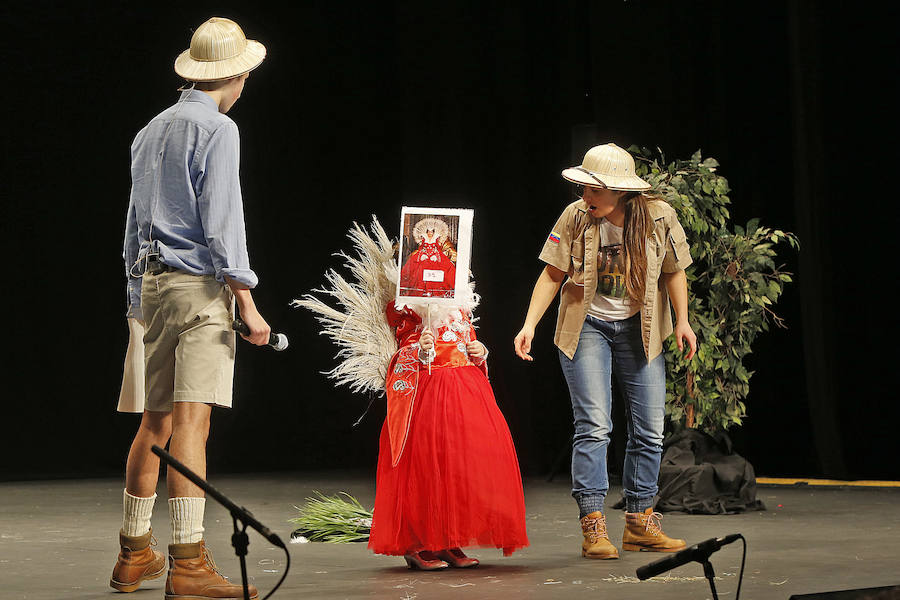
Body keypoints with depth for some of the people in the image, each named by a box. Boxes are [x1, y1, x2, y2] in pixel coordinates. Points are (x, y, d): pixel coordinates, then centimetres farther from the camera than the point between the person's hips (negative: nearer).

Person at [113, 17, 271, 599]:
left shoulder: (151, 132, 18)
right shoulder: (216, 129, -7)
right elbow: (221, 222, -14)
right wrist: (248, 304, -15)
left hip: (154, 286, 8)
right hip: (200, 285, -8)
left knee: (155, 423, 14)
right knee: (191, 420, -13)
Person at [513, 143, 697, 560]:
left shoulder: (658, 216, -8)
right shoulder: (576, 217, -10)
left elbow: (673, 271, 4)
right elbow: (552, 274, -5)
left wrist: (682, 321, -3)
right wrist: (530, 324, -13)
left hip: (639, 330, 2)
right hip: (587, 327, -2)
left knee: (649, 430, 3)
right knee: (593, 426, -12)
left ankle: (640, 523, 15)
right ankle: (593, 526, -7)